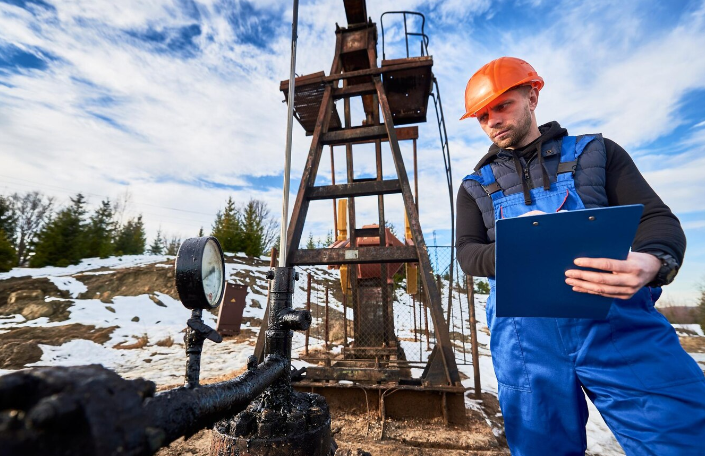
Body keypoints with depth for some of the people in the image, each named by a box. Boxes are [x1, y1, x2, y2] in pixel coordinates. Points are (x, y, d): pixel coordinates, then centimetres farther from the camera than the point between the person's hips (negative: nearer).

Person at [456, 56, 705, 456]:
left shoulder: (596, 152, 13)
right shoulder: (476, 186, 14)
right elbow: (468, 254, 4)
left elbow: (658, 217, 5)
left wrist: (652, 263, -20)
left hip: (619, 322, 0)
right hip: (526, 336, 1)